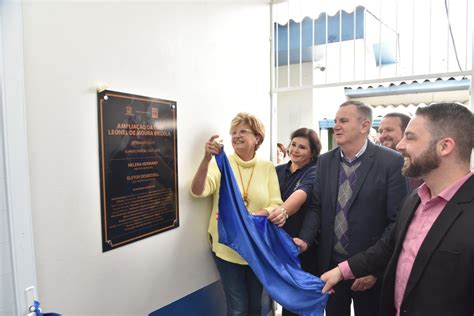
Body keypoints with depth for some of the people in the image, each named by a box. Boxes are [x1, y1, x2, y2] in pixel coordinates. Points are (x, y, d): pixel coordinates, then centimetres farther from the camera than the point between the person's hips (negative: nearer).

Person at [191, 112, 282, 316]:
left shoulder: (267, 167, -1)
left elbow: (276, 205, -6)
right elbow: (198, 191, -22)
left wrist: (254, 215, -25)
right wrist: (207, 158, -38)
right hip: (227, 248, -2)